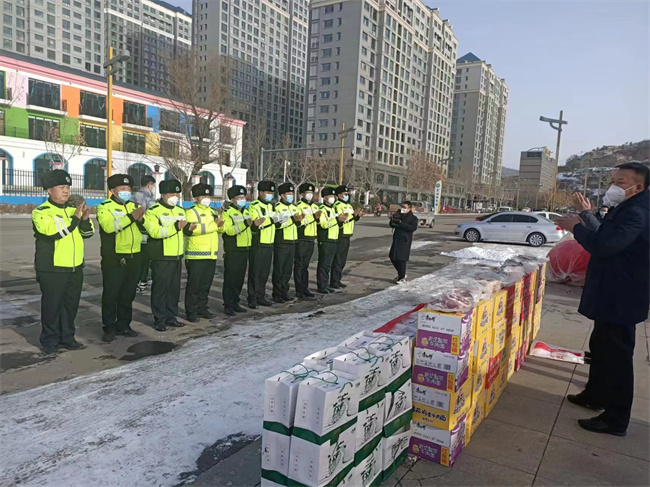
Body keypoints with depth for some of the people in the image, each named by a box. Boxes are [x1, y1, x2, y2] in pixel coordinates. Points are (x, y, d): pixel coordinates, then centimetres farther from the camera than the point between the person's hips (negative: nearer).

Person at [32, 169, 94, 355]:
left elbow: (87, 233, 10)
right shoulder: (41, 212, -7)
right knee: (52, 306, 1)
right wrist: (74, 219, -22)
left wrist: (85, 219, -10)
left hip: (75, 268, 6)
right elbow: (53, 231, -24)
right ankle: (49, 342, 13)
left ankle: (67, 338, 25)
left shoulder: (73, 210, 14)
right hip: (52, 269, -6)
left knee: (71, 304, 13)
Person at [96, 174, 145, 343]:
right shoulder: (104, 207, -4)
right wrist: (131, 217, -28)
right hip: (114, 259, -5)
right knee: (111, 294, 1)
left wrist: (141, 220, -14)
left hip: (134, 257, 5)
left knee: (128, 294, 12)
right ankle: (109, 328, 11)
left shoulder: (134, 205, 13)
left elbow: (146, 228, 6)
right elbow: (109, 226, -23)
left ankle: (123, 325, 24)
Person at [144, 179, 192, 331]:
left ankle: (171, 317, 22)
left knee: (174, 288, 12)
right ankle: (159, 319, 7)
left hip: (177, 256, 7)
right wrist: (175, 227, -29)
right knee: (160, 288, -2)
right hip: (161, 257, -7)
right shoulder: (153, 211, -9)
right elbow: (154, 231, -24)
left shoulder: (180, 211, 15)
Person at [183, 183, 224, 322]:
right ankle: (191, 312, 6)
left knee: (206, 284, 13)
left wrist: (220, 226, -8)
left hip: (211, 255, 7)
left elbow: (220, 230, 17)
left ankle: (202, 308, 24)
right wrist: (214, 225, -20)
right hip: (196, 255, -7)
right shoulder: (191, 211, -5)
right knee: (194, 285, -1)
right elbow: (190, 229, -22)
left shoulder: (212, 211, 18)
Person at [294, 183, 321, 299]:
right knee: (299, 266, -1)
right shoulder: (298, 206, -9)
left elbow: (319, 221, 20)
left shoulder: (315, 206, 15)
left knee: (305, 266, 14)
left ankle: (305, 289, 20)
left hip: (311, 240, 7)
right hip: (301, 240, -7)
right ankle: (299, 291, 4)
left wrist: (318, 217, -2)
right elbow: (298, 222, -20)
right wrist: (313, 217, -23)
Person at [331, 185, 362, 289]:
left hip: (347, 237, 9)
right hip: (339, 237, -9)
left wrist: (357, 215, 1)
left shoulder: (349, 206, 17)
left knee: (342, 261, 14)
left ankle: (337, 280, 22)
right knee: (337, 260, -5)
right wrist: (353, 215, -28)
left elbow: (354, 219, 22)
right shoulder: (337, 206, -12)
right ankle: (334, 282, 2)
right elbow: (339, 221, -22)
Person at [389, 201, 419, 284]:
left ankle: (402, 277, 8)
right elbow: (391, 225, 16)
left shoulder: (413, 218, -5)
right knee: (393, 257, 10)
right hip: (396, 239, 7)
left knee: (401, 259, -6)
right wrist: (393, 220, -8)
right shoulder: (399, 215, 13)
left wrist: (401, 223, -24)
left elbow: (413, 228, -21)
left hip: (405, 240, -7)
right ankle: (401, 274, 28)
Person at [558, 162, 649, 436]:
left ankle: (616, 420, 12)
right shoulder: (627, 209, 12)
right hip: (612, 297, 11)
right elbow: (605, 237, 24)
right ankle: (595, 396, 39)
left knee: (616, 356, -1)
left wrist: (576, 227, -19)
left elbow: (603, 245, -34)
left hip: (620, 300, -11)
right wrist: (587, 215, 23)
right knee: (600, 349, 22)